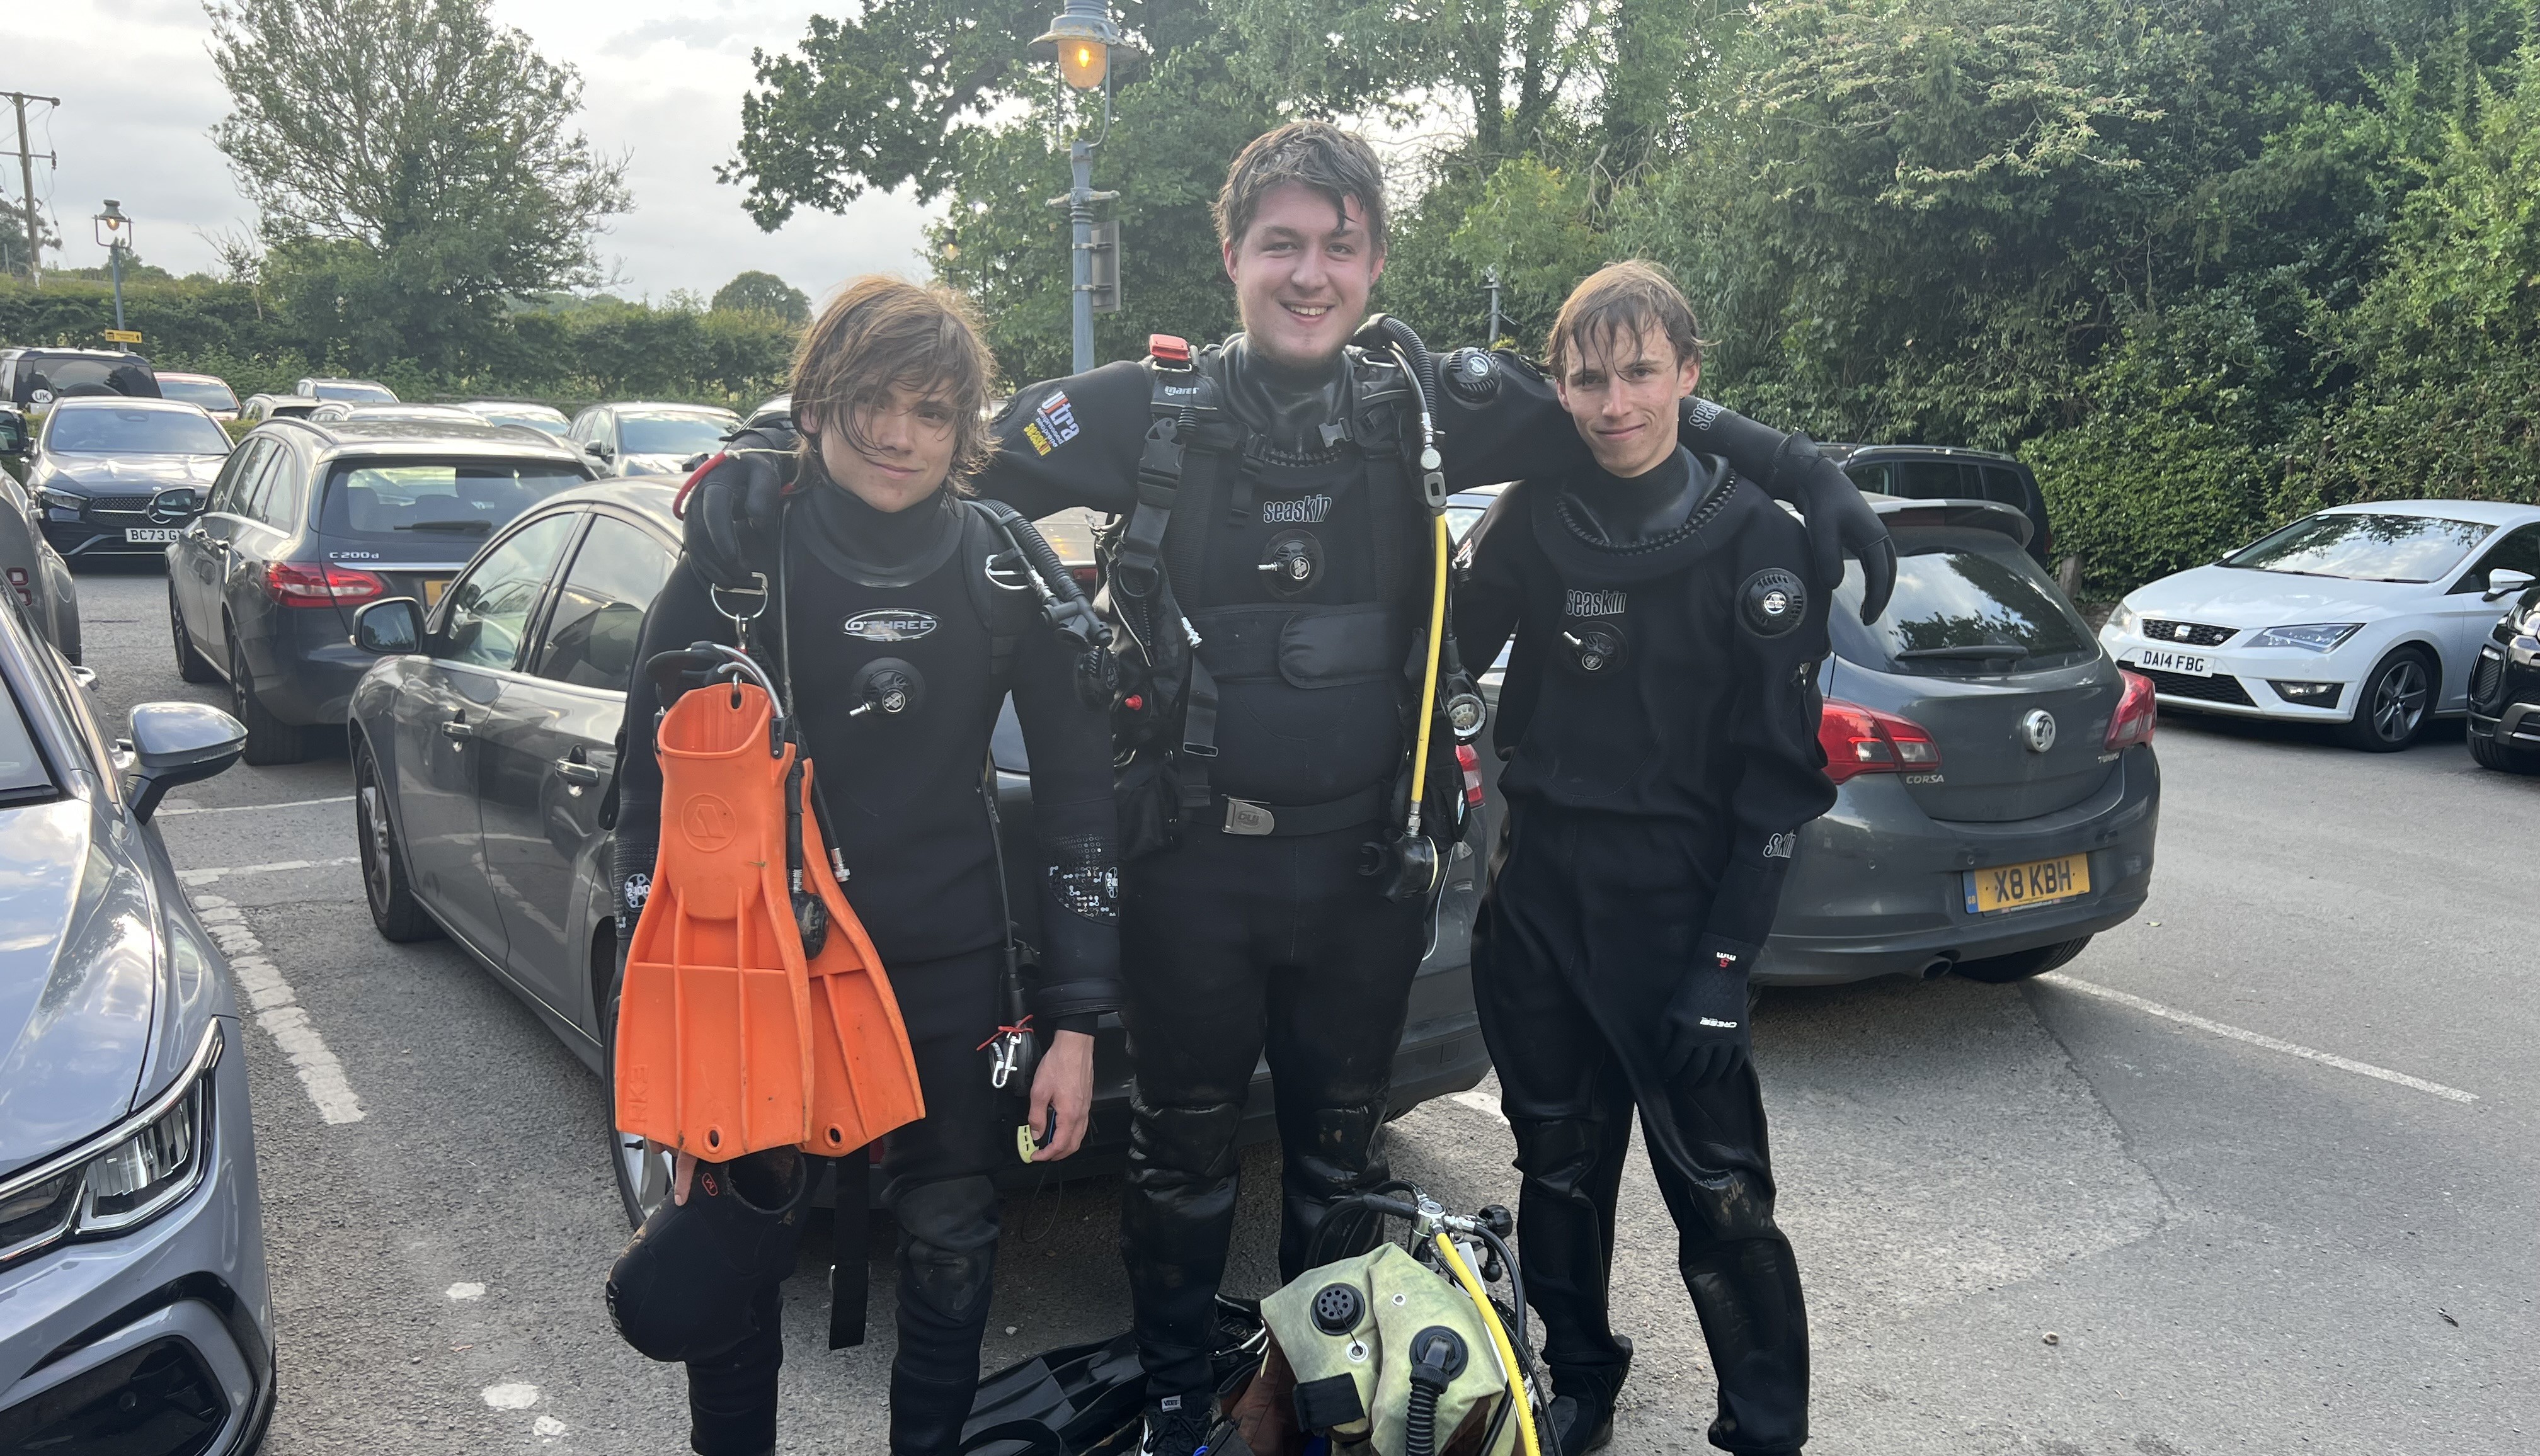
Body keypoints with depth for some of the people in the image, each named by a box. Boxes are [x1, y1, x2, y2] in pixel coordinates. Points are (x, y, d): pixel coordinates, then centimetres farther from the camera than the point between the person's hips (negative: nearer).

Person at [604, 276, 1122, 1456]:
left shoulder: (1007, 565, -2)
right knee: (729, 1266, 10)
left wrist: (1077, 1017, -2)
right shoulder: (737, 562, -6)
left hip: (953, 978, 1)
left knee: (951, 1255, 12)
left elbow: (1078, 791, 0)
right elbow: (655, 794, -3)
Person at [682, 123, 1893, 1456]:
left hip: (1369, 860, 2)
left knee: (1341, 1149, 18)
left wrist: (1805, 474, 0)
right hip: (1192, 858, -1)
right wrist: (767, 458, -17)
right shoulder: (1151, 409, -5)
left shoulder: (1424, 408, -1)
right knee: (1182, 1147, 14)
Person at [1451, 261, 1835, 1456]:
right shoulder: (1534, 518, 4)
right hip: (1535, 897, 4)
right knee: (1559, 1167, 16)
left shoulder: (1755, 539, -7)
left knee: (1720, 1196, -1)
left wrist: (1725, 964, -12)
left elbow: (1781, 776, -8)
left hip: (1677, 908, -3)